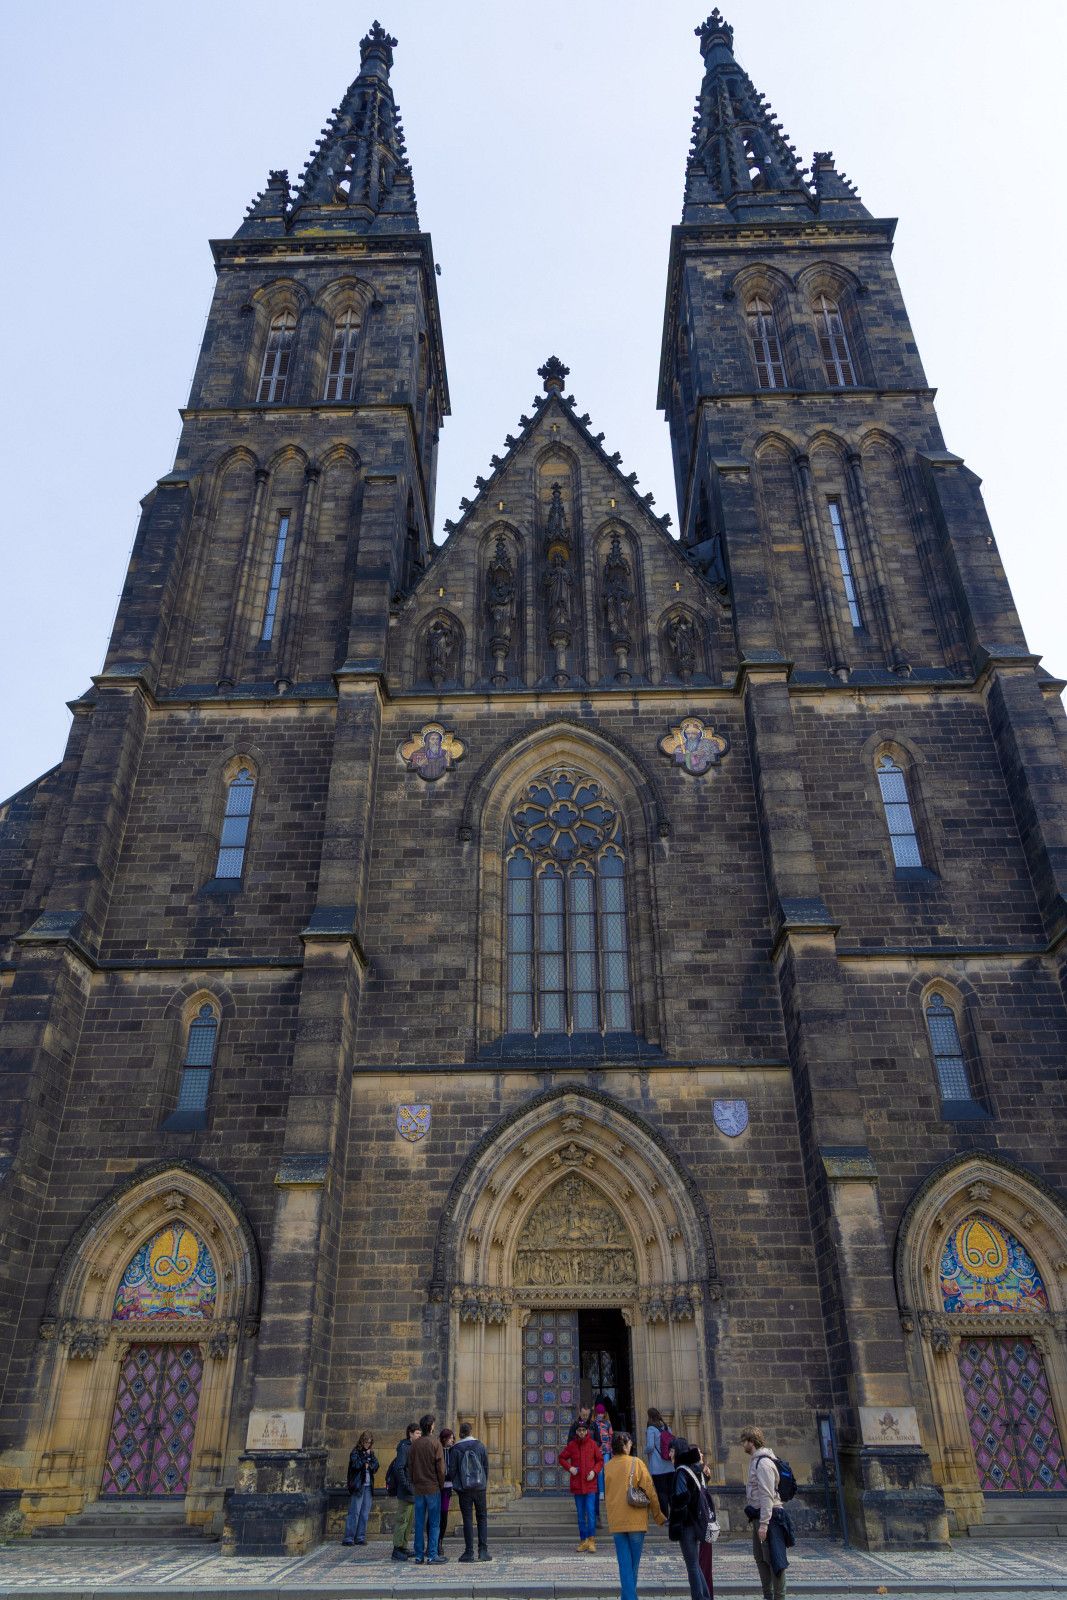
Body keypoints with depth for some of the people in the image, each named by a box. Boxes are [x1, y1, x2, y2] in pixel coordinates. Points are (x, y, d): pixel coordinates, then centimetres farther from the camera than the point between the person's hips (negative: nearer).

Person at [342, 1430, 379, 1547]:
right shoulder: (356, 1452, -5)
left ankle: (360, 1537, 15)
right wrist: (365, 1456, -14)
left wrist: (369, 1465, -11)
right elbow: (356, 1465, -19)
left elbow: (376, 1465, 7)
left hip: (368, 1486, 6)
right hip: (358, 1485, -6)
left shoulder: (371, 1453, 13)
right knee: (354, 1512, -7)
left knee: (365, 1512, 7)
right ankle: (348, 1538, -1)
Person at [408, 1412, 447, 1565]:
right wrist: (441, 1484, 3)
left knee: (419, 1523, 10)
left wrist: (414, 1483, 13)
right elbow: (440, 1467, -9)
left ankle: (419, 1555, 12)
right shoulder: (435, 1443, -9)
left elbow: (410, 1466, 7)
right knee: (434, 1523, 2)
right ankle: (432, 1555, 0)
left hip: (418, 1488, 5)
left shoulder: (415, 1444, 5)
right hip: (433, 1487, -5)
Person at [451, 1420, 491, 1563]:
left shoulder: (456, 1449, -4)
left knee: (467, 1519, 4)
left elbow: (453, 1470, -2)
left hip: (464, 1489, -1)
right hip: (479, 1488, 1)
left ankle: (469, 1552, 4)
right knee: (481, 1517, 10)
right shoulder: (480, 1446, 1)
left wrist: (456, 1486, 11)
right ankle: (483, 1550, 5)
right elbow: (486, 1467, 5)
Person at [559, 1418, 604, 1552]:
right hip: (577, 1484, 2)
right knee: (581, 1514, 9)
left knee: (591, 1512, -8)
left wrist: (594, 1471, -8)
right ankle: (584, 1541, 18)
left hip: (590, 1484, -2)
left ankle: (591, 1541, -3)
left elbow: (600, 1460, 8)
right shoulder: (571, 1445, 2)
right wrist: (569, 1467, -6)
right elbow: (562, 1458, 10)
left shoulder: (593, 1444, 0)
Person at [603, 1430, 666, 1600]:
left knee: (624, 1564, 6)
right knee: (634, 1563, 12)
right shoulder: (636, 1463, -9)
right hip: (636, 1520, -3)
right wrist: (659, 1517, 3)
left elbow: (606, 1496, 14)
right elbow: (650, 1492, -7)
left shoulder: (607, 1466, 3)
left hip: (615, 1522, 3)